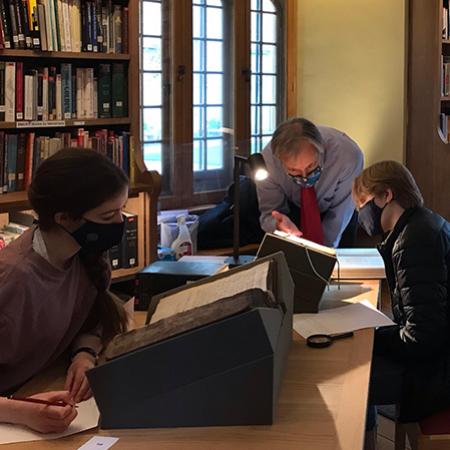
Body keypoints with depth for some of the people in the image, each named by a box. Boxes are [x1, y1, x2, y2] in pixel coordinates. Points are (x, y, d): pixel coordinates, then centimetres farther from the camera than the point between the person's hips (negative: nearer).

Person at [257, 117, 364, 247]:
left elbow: (339, 215, -26)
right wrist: (279, 224, -48)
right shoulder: (268, 160, -36)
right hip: (293, 209, 0)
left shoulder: (349, 157, -39)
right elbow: (269, 213, -26)